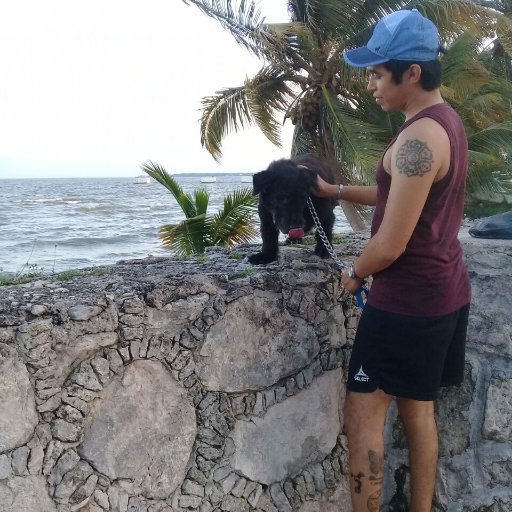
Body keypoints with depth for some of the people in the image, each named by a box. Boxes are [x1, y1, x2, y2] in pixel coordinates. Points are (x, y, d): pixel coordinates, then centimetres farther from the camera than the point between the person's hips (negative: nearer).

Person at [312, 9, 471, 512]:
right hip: (443, 291, 10)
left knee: (363, 412, 0)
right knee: (418, 409, 18)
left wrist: (355, 274, -2)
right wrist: (336, 191, 20)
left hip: (407, 299, -10)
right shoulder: (447, 122, 9)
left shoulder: (417, 139, -22)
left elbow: (391, 245, -21)